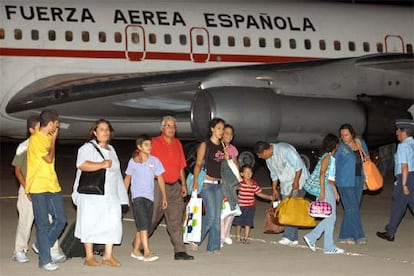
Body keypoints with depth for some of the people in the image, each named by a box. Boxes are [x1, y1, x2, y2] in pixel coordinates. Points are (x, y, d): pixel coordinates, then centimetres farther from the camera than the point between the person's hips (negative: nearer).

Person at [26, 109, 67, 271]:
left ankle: (42, 246, 24)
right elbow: (49, 158, -15)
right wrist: (53, 139, -6)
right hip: (39, 188, -8)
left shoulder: (48, 138, 15)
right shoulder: (35, 139, -11)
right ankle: (45, 260, 3)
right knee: (43, 224, -3)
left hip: (53, 186, 8)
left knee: (60, 220, 6)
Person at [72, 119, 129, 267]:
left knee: (112, 224, -1)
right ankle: (89, 257, 2)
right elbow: (81, 164, -20)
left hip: (111, 194, 6)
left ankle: (108, 256, 7)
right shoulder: (88, 147, -2)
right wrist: (101, 165, -27)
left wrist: (121, 194, 20)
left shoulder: (111, 149, 21)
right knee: (90, 224, -4)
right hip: (91, 195, -6)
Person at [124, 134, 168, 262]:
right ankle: (147, 252, -19)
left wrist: (164, 197, 7)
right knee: (143, 224, -14)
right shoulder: (133, 161, 0)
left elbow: (160, 179, 9)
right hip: (137, 196, -3)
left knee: (143, 226, 7)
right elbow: (127, 178, 11)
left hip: (150, 197, 3)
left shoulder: (155, 161, 4)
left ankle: (135, 250, 19)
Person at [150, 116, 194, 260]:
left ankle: (180, 251, 2)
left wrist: (183, 184, 14)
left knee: (176, 220, 3)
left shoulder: (178, 144, 14)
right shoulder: (154, 143, -4)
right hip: (158, 185, -5)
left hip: (175, 186, 5)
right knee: (152, 218, 0)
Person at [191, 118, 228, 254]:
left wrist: (227, 157, -1)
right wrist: (195, 181, -20)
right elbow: (198, 164, -8)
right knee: (211, 215, -12)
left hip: (218, 184, 6)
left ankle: (214, 246, 11)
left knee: (217, 217, 4)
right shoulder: (205, 145, -5)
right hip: (207, 183, -6)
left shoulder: (222, 146, 12)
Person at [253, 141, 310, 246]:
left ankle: (288, 237, -15)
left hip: (298, 181, -9)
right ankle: (293, 238, 8)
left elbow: (298, 165, -22)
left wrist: (296, 181, -21)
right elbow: (274, 174, 18)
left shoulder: (284, 149, -23)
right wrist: (274, 189, 17)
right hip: (285, 184, 9)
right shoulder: (268, 158, 5)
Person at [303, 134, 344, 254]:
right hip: (326, 188, -10)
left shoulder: (331, 157, 17)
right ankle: (329, 247, -2)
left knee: (330, 217, 9)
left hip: (330, 188, 10)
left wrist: (335, 191, 23)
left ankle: (311, 237, 12)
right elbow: (322, 174, -17)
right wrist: (322, 191, -23)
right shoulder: (327, 157, -11)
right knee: (330, 217, -6)